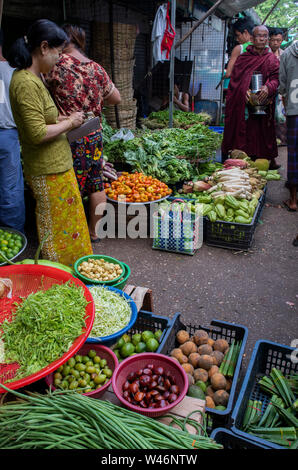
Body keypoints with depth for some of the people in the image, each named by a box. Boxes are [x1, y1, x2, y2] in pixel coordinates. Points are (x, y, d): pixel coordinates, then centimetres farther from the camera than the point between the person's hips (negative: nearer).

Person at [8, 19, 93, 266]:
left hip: (56, 165, 10)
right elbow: (37, 134, -25)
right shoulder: (26, 83, -20)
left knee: (68, 221, 20)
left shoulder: (32, 78, 11)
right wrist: (69, 123, -13)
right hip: (49, 171, -10)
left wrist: (63, 119, 9)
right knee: (56, 227, 5)